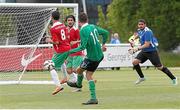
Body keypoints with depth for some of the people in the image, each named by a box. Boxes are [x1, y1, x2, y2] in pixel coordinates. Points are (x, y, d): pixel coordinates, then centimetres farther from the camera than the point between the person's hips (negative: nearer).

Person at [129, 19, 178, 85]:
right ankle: (142, 77, 8)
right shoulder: (139, 30, 3)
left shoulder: (147, 32, -23)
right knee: (135, 62, -10)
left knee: (160, 67, -4)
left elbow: (147, 44, -30)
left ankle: (173, 78, 11)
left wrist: (137, 48, -38)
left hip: (152, 51, -8)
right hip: (144, 51, 8)